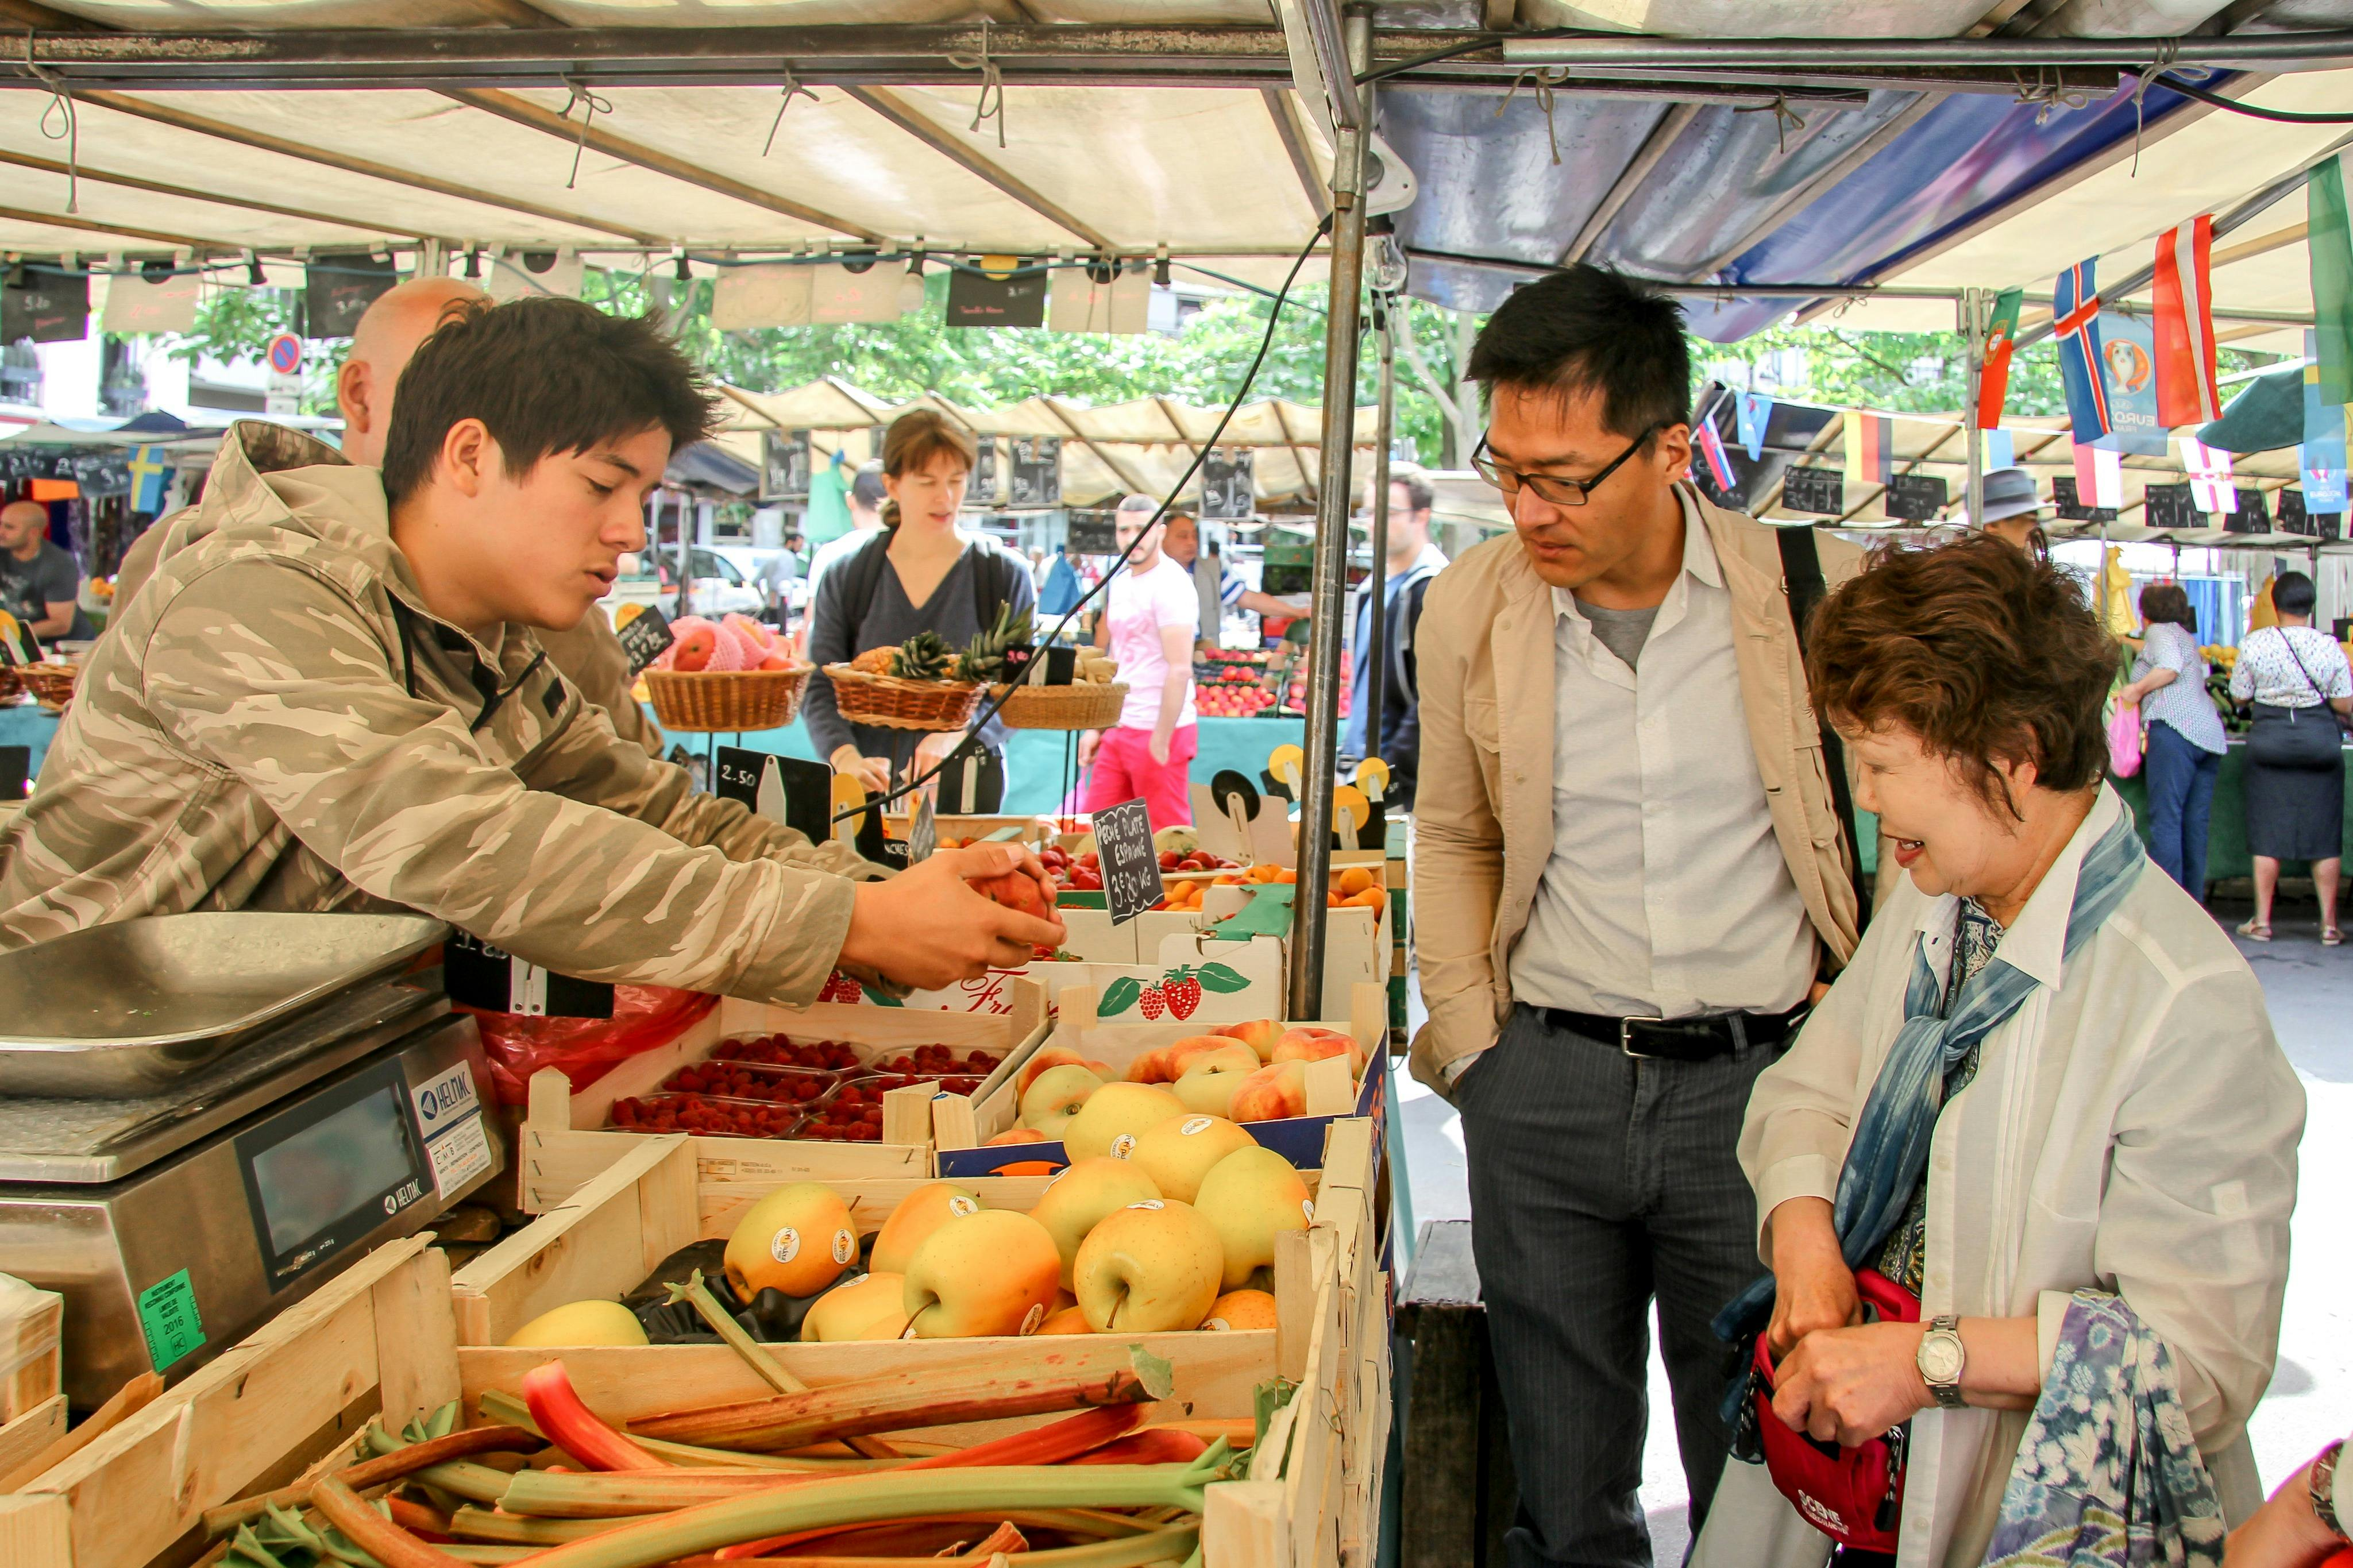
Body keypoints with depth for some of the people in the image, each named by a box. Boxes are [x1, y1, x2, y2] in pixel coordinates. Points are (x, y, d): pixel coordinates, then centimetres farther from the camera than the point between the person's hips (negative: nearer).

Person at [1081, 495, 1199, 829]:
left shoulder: (1171, 585, -12)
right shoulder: (1120, 582, 14)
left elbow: (1179, 670, -18)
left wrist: (1161, 741, -20)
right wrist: (1096, 728, 16)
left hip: (1158, 731, -8)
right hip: (1119, 729, 8)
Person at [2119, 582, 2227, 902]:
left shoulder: (2160, 631, 5)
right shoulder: (2186, 637, 30)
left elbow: (2170, 666, -13)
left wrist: (2137, 689, -2)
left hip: (2176, 727, -9)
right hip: (2210, 732, 9)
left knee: (2165, 819, -10)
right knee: (2195, 825, 7)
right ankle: (2193, 901, 6)